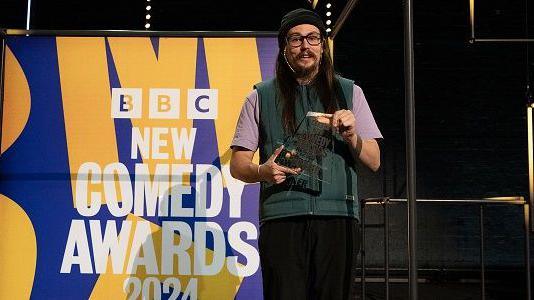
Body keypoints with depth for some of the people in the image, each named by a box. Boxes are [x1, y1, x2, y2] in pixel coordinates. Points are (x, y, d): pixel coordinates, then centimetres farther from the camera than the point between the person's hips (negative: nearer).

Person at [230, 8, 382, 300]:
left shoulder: (349, 92, 16)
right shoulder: (262, 97, 12)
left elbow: (374, 161, 14)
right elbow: (237, 165, 10)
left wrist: (351, 137, -5)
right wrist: (263, 171, -11)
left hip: (338, 217, 1)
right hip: (282, 218, -1)